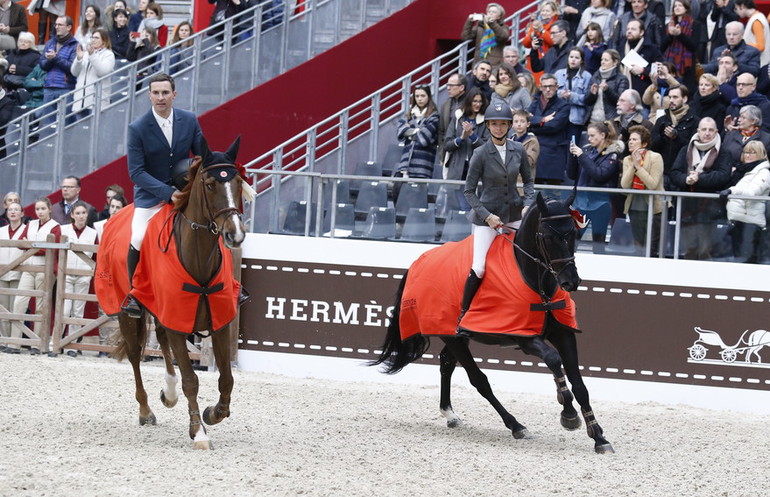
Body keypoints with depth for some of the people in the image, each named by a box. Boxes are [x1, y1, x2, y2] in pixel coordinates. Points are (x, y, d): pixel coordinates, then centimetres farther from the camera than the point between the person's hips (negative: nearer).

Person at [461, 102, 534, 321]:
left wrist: (528, 204, -6)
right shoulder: (481, 154, -11)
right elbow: (469, 191, -7)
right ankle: (463, 314, 5)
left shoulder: (518, 150, -1)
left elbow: (528, 181, 11)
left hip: (514, 213, 4)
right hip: (487, 214, -4)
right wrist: (488, 216, -16)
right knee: (479, 268, -9)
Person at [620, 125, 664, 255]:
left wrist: (638, 166, -15)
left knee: (650, 250, -6)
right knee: (638, 249, 10)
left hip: (652, 208, -5)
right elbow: (624, 185, -4)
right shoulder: (627, 160, 8)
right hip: (634, 208, 5)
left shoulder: (655, 157, -7)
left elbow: (653, 185, -17)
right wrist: (633, 165, -12)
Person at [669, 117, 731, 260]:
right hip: (687, 207, 3)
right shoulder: (686, 151, 13)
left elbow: (723, 176, -11)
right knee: (689, 250, 9)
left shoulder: (722, 154, 4)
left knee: (705, 252, -3)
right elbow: (674, 174, 3)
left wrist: (699, 178, -18)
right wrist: (686, 179, -19)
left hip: (709, 208, -3)